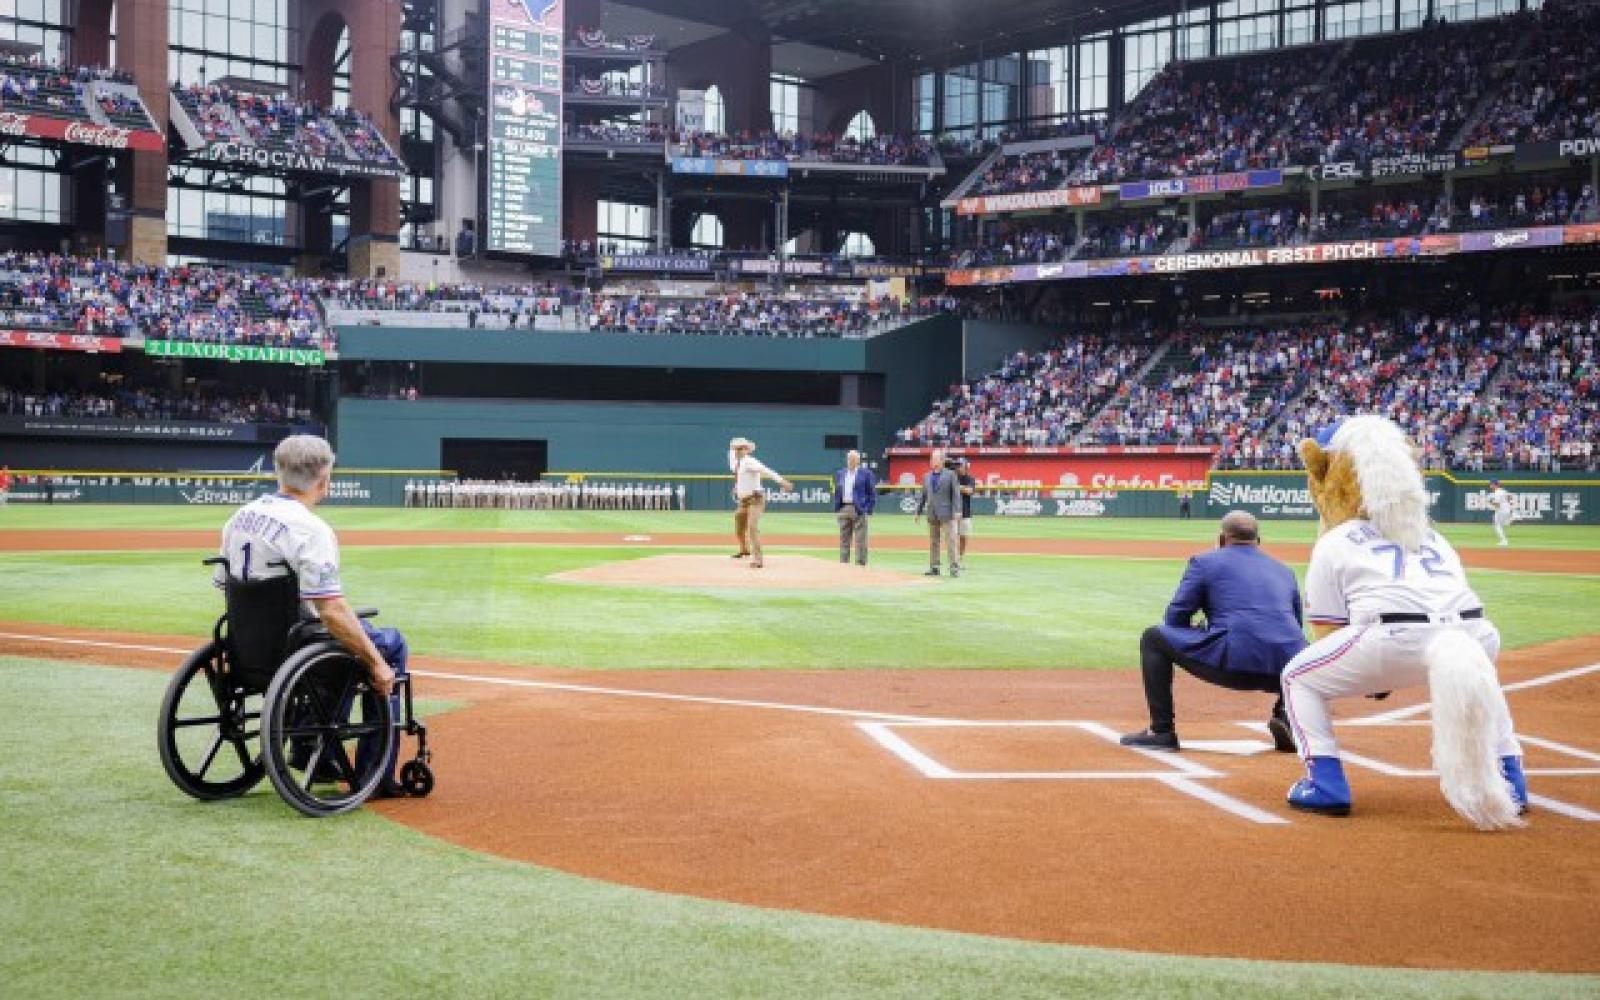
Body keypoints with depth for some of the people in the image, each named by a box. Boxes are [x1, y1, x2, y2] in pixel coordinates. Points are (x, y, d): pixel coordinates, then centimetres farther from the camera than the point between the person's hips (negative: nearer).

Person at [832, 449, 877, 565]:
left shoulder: (866, 473, 0)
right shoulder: (840, 474, 16)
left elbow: (872, 493, -2)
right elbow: (836, 493, 20)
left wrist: (868, 510, -8)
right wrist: (836, 509, 11)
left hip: (859, 510, -5)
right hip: (843, 509, 5)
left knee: (860, 540, -5)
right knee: (843, 539, 8)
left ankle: (860, 564, -2)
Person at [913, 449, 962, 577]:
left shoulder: (950, 474, 0)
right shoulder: (927, 477, 15)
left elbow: (956, 494, -4)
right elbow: (923, 496, 19)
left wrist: (957, 511, -13)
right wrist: (918, 512, 15)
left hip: (946, 514, -5)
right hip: (932, 514, 5)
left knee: (951, 540, -7)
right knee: (933, 542, 8)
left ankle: (955, 567, -6)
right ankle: (934, 567, 14)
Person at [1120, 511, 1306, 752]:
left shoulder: (1205, 562, 13)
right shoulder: (1285, 570, 26)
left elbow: (1175, 619, 11)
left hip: (1233, 662, -4)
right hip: (1286, 670, 4)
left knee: (1153, 637, 14)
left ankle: (1161, 731, 9)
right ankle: (1287, 719, 8)